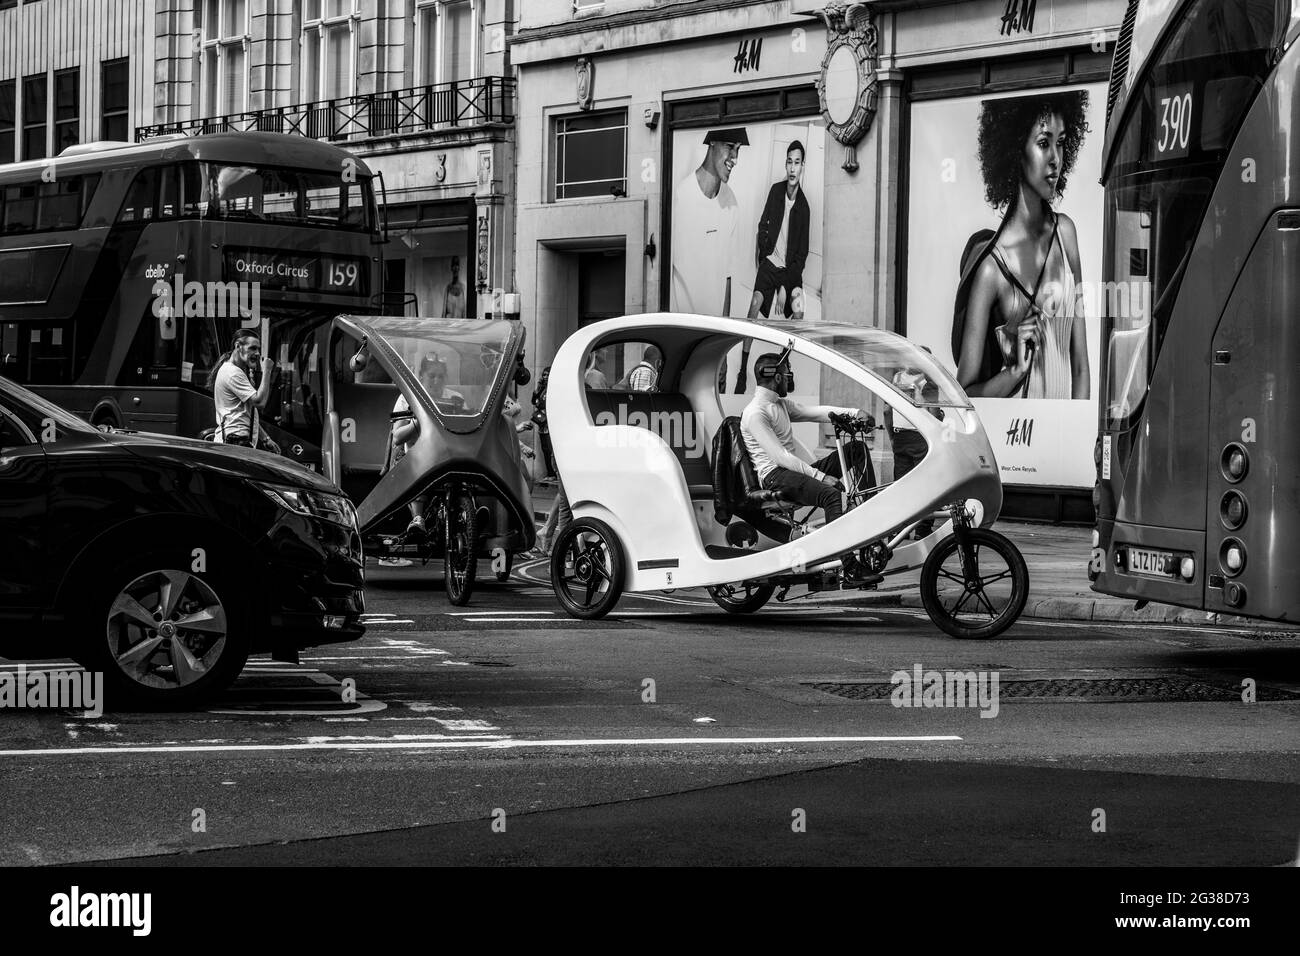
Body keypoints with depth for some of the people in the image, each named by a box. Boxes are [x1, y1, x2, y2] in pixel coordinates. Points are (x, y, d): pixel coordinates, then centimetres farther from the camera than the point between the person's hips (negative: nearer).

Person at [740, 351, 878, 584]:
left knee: (856, 449, 2)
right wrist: (820, 476, -25)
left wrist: (853, 412, -7)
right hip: (775, 476, -10)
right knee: (830, 494, -35)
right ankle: (851, 570, -42)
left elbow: (816, 412, 11)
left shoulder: (781, 405, 20)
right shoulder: (755, 413, -12)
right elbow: (779, 456, -20)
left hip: (796, 468, 10)